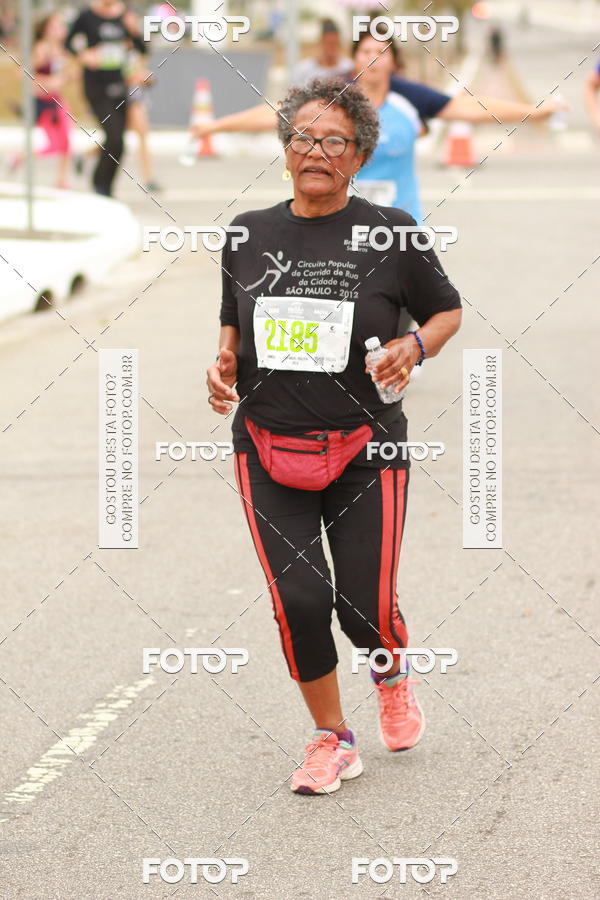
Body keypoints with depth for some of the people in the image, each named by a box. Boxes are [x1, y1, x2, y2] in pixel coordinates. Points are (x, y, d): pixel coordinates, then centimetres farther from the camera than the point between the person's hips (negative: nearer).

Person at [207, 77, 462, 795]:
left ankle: (392, 677, 36)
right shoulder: (249, 236, 3)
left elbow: (448, 310, 8)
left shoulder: (390, 235, -5)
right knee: (298, 597, -9)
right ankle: (331, 738, 12)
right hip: (267, 447, 2)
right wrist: (225, 363, -2)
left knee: (366, 606, -1)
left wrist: (414, 345, -12)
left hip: (364, 452, -2)